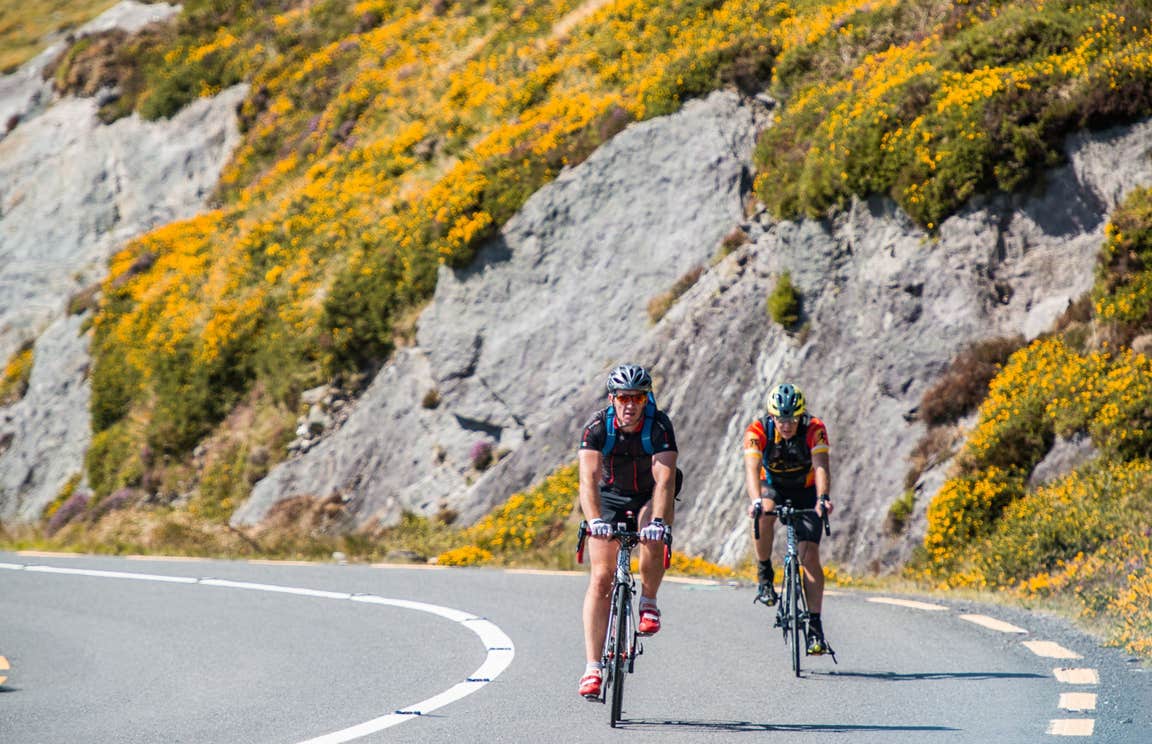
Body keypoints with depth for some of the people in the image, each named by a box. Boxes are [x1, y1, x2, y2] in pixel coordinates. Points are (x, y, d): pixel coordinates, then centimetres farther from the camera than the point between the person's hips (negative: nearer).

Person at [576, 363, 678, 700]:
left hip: (650, 497, -1)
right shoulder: (597, 427, -24)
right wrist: (594, 520, -52)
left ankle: (648, 602, -9)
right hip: (610, 497, 1)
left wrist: (659, 520, -53)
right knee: (601, 577, -12)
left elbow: (665, 479, -36)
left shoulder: (659, 426, -26)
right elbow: (588, 478, -35)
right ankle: (593, 667, -13)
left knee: (654, 535, -36)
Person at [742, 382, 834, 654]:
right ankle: (764, 575, -14)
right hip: (772, 486, 0)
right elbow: (752, 468, -39)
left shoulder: (814, 429, -26)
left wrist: (822, 498, -58)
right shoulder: (757, 431, -26)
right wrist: (755, 501, -58)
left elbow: (821, 468, -38)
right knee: (764, 515, -35)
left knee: (809, 555, -15)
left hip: (805, 491, 0)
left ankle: (815, 625, -12)